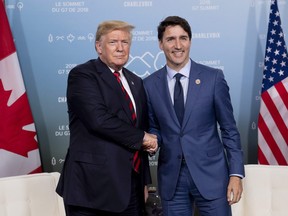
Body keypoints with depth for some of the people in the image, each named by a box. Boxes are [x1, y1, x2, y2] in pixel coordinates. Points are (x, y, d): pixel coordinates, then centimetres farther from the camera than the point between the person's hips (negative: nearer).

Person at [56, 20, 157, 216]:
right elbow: (99, 119, -21)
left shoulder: (136, 82, 16)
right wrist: (141, 138, -10)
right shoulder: (82, 75, -7)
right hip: (93, 186, -6)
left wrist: (145, 180, 16)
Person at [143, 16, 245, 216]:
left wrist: (236, 173, -5)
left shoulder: (213, 77, -3)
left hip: (210, 174, -1)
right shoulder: (150, 84, 2)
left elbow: (229, 128, -1)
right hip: (171, 178, 2)